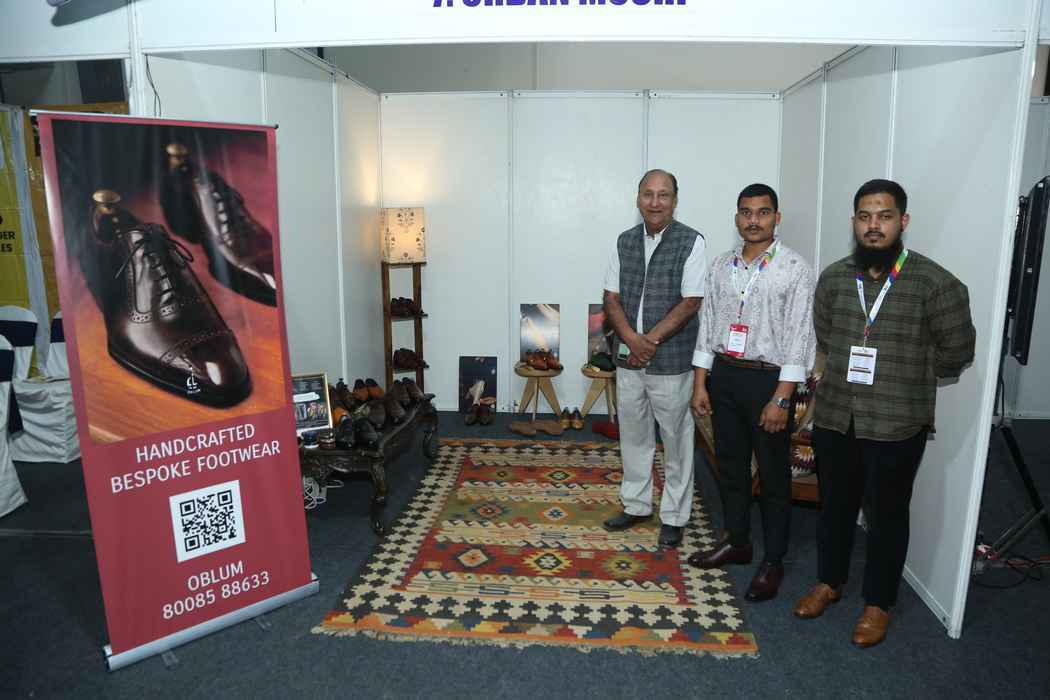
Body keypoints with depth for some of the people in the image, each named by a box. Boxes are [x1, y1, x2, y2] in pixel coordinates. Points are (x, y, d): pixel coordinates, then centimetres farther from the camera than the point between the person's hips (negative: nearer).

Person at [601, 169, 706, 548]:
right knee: (633, 434, 15)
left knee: (676, 439, 7)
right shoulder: (625, 241, 6)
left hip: (672, 360, -4)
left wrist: (651, 340, -15)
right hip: (628, 358, 5)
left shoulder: (691, 242, -8)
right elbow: (611, 298, 3)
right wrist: (632, 340, -13)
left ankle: (673, 516, 22)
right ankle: (636, 504, 32)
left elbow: (691, 302, -13)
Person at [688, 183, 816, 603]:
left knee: (773, 474, 6)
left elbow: (799, 337, -12)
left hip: (768, 379, -5)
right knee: (730, 465, 16)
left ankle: (773, 561, 21)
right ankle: (736, 541, 34)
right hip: (724, 375, 5)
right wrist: (700, 384, 4)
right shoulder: (721, 266, 6)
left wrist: (781, 398, -17)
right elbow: (707, 326, 8)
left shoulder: (795, 269, -9)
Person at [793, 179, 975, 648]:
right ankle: (828, 582, 39)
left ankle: (878, 603, 31)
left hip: (896, 426, -3)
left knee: (886, 515, 12)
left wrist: (906, 379, 5)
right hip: (834, 417, 4)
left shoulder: (935, 284, -12)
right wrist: (853, 373, 9)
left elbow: (956, 352, -2)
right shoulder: (833, 278, 1)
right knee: (834, 505, 18)